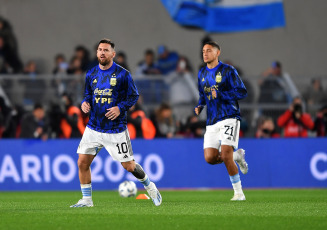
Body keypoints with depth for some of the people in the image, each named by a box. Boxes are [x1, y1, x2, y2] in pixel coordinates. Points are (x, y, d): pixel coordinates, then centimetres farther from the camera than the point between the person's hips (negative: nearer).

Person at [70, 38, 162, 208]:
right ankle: (86, 200, 8)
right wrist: (85, 103, -4)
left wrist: (120, 108, -18)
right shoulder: (91, 74, 6)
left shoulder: (122, 74, -7)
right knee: (82, 162, -5)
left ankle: (149, 187, 28)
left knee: (128, 166, 1)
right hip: (93, 128, 4)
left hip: (116, 130, -4)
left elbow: (134, 96, -2)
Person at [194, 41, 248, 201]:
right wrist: (199, 107, 7)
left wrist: (220, 95, -17)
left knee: (225, 155, -17)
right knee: (210, 158, -8)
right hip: (212, 122, 6)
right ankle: (237, 155, 21)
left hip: (229, 118, -6)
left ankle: (239, 193, -5)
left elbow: (242, 92, -7)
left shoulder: (228, 71, -3)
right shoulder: (202, 73, 15)